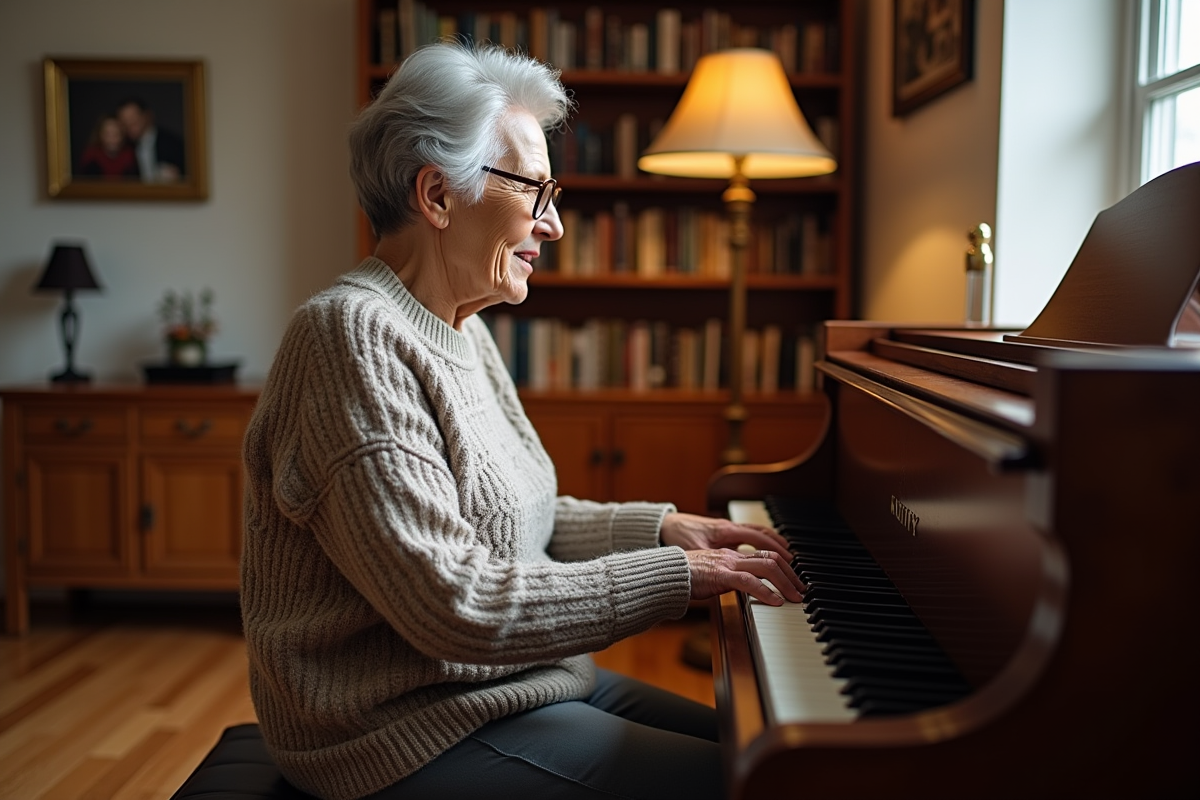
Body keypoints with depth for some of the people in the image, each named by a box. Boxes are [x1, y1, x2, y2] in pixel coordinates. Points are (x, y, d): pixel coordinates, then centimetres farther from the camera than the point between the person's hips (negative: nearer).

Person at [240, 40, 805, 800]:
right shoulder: (356, 337, -22)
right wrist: (674, 577, -21)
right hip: (416, 730, -9)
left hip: (499, 677, 9)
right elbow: (455, 606, -27)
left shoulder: (460, 330, 9)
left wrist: (659, 526, 2)